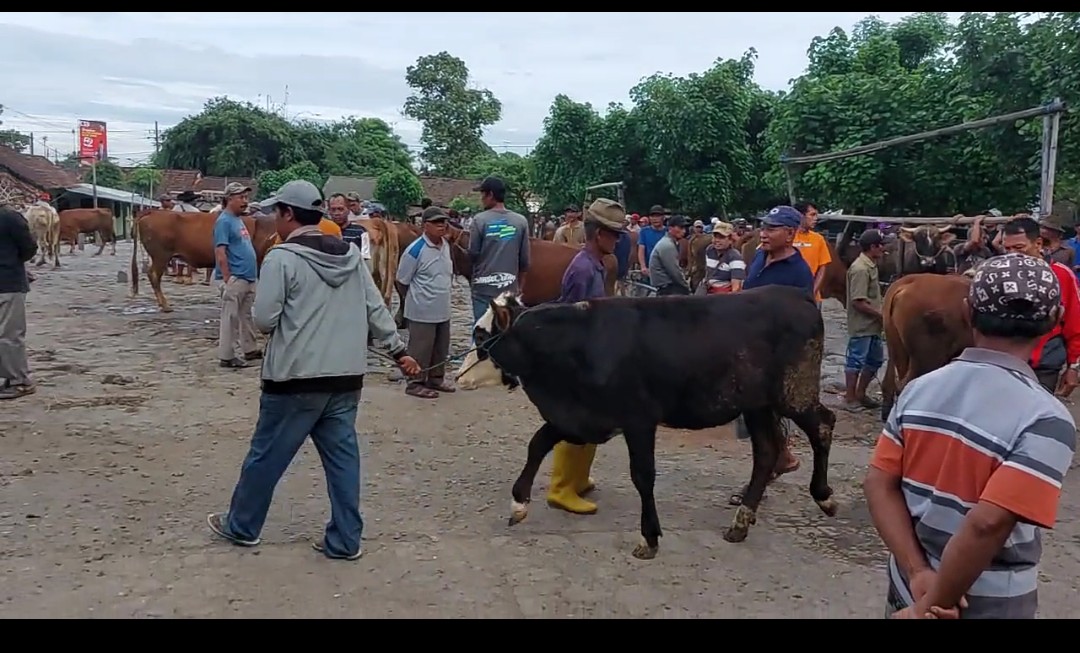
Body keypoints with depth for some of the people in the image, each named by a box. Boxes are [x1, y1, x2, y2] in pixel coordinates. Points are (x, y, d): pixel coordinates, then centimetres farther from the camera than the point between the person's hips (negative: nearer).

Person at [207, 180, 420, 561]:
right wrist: (399, 351, 16)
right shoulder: (351, 255, 7)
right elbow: (377, 310, 9)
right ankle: (344, 540, 15)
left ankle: (241, 526, 29)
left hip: (296, 378, -5)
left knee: (266, 455, 11)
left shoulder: (282, 258, -11)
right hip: (346, 378, 6)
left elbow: (264, 320, -11)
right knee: (342, 456, 10)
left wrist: (286, 322, 11)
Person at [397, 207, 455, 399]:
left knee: (441, 348, 17)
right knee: (421, 349, 0)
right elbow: (402, 280, -10)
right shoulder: (416, 250, -18)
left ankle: (436, 379, 32)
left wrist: (441, 294, 15)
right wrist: (416, 298, 1)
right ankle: (415, 384, 12)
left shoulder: (446, 245, 5)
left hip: (443, 310, 8)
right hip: (422, 311, -8)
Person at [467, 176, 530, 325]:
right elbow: (524, 261, 3)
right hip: (510, 288, 3)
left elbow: (472, 255, -5)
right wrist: (520, 287, 13)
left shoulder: (480, 220, -8)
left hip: (484, 288, -2)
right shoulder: (521, 221, 1)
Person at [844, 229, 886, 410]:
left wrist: (880, 316, 10)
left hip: (872, 325, 10)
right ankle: (850, 398, 11)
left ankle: (860, 394, 28)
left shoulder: (871, 266, 11)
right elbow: (858, 302, -22)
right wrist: (881, 315, -15)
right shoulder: (861, 269, -19)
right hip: (861, 326, -10)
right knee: (856, 360, 0)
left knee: (875, 359, 17)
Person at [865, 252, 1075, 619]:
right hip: (988, 602, -4)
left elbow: (879, 484, -9)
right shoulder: (1045, 419, -20)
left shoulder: (919, 389, -6)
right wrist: (934, 602, -18)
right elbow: (987, 523, -28)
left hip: (908, 585, 4)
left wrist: (918, 572, -13)